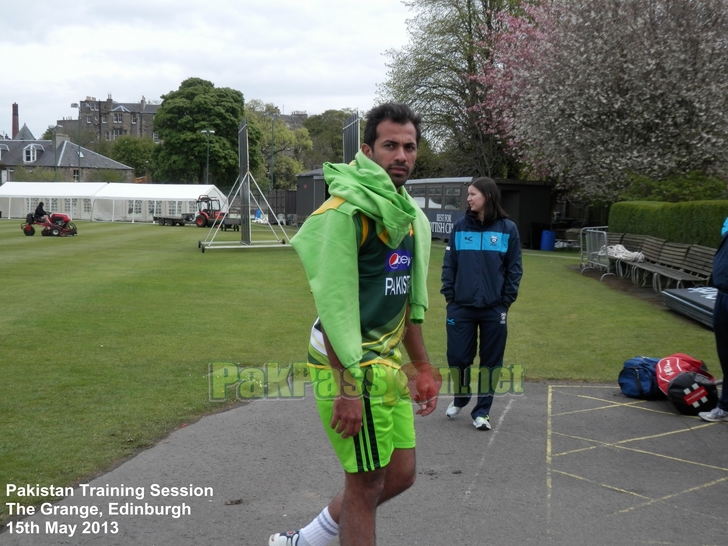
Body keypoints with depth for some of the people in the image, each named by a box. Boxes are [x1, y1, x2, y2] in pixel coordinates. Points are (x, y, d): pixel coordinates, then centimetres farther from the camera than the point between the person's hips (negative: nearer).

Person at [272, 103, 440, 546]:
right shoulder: (348, 208, -15)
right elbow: (333, 303, -20)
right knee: (366, 484, 1)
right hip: (353, 366, -9)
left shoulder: (410, 215, 12)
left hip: (389, 364, 9)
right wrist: (347, 389, -24)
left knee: (401, 475, 15)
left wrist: (422, 368, 18)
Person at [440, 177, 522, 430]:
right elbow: (449, 264, 6)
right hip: (461, 306, 1)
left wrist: (506, 301, -3)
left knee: (491, 360, 6)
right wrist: (449, 295, 0)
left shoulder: (507, 229, -1)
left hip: (494, 308, -1)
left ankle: (482, 410, 20)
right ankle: (460, 398, 31)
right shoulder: (460, 227, 3)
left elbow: (514, 269, 2)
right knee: (457, 356, 5)